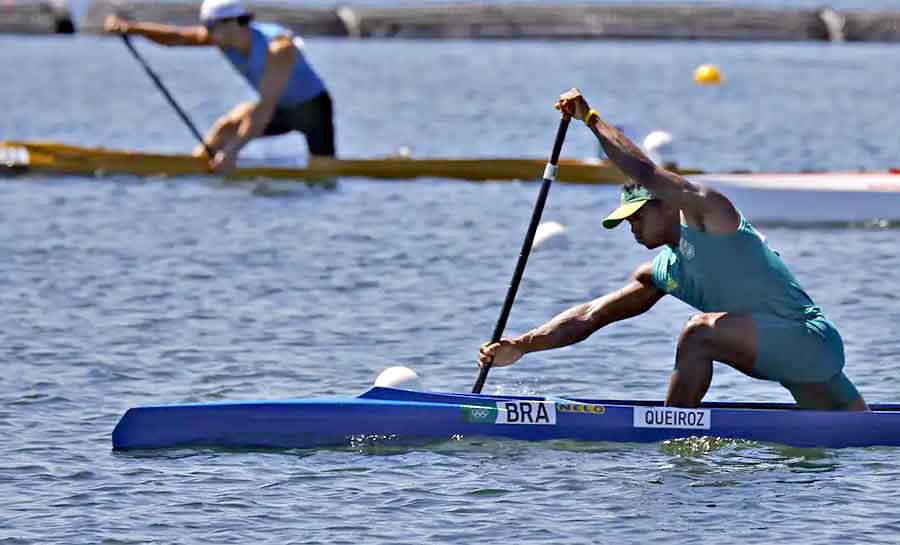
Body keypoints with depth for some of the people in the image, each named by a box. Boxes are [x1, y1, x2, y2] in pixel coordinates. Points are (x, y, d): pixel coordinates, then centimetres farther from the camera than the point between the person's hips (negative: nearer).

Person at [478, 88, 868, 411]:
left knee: (700, 331, -26)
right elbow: (590, 316, 9)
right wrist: (521, 346, -1)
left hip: (812, 338, -10)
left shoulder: (708, 212, -10)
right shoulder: (661, 274, 13)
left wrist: (591, 119, -10)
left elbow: (644, 173, -21)